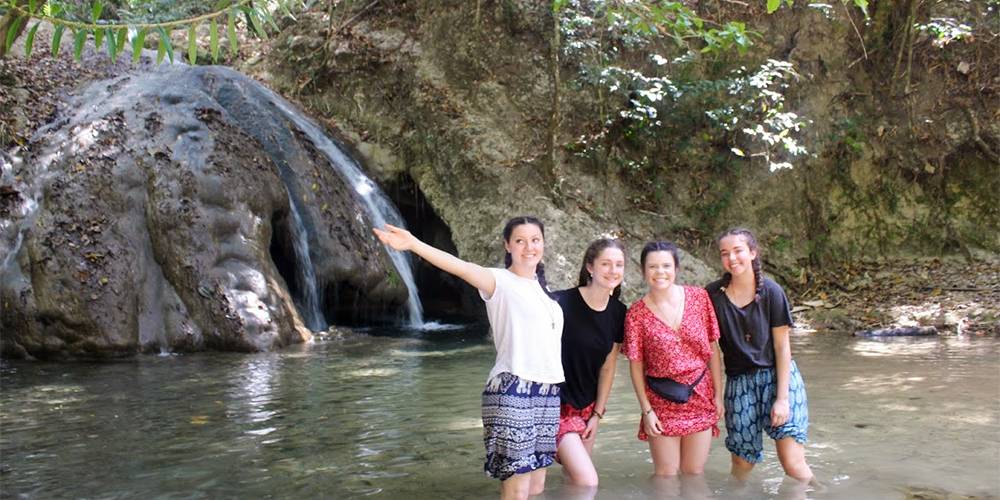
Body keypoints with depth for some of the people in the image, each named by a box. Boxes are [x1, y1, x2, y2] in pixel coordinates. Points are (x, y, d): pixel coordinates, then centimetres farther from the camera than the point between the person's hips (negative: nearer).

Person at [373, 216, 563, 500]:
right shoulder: (500, 281, -5)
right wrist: (414, 244, -41)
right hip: (512, 392, -7)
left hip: (549, 393, 7)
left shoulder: (542, 288, 17)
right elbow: (462, 268, -25)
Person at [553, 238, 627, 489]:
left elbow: (607, 367, 8)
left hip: (587, 409, 6)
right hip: (557, 405, -6)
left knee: (575, 479, 13)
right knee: (588, 483, -12)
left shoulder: (618, 313, 0)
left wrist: (598, 413, 7)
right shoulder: (563, 302, -19)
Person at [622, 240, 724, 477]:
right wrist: (646, 410, -6)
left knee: (694, 473, 9)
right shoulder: (636, 314, -8)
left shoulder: (699, 297, -3)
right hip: (662, 402, -2)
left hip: (701, 398, 2)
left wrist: (718, 394, 2)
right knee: (666, 475, 4)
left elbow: (713, 348, 3)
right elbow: (636, 365, -4)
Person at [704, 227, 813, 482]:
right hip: (739, 382, 2)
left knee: (793, 463, -9)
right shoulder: (713, 294, -3)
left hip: (778, 375, -2)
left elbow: (782, 346, -5)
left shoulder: (770, 291, -7)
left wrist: (782, 397, -9)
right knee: (742, 463, 6)